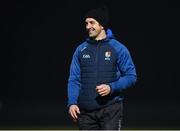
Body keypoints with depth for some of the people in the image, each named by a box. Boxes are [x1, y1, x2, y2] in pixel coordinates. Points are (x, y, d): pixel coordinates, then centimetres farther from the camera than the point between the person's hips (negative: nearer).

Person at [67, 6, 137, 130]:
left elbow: (131, 76, 0)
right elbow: (74, 79, 8)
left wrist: (111, 87, -15)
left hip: (110, 109, -3)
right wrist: (72, 102, -6)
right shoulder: (81, 50, 9)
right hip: (86, 110, 4)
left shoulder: (118, 48, 0)